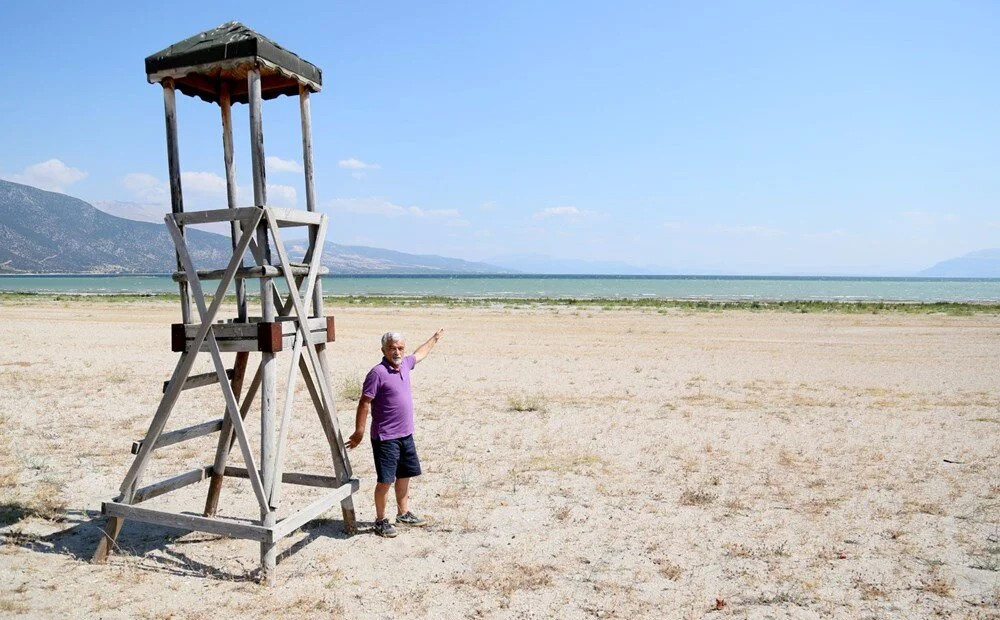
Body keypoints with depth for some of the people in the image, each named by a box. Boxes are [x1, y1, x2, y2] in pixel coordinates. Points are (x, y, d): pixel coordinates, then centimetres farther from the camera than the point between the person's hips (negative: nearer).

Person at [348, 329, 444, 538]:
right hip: (385, 438, -8)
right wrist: (359, 432, -15)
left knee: (405, 475, 19)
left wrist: (435, 338, 42)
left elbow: (419, 354, 28)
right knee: (385, 480, -1)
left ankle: (403, 513, 34)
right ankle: (381, 521, 14)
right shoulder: (378, 373, -18)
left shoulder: (404, 364, 6)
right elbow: (364, 403, -16)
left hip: (406, 435, 8)